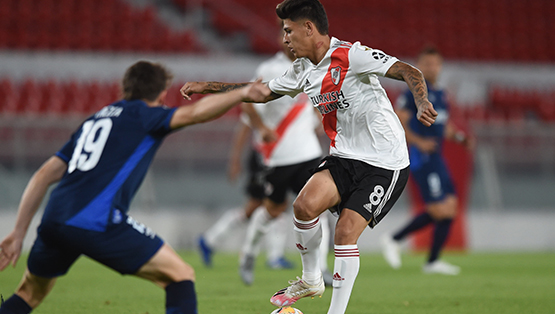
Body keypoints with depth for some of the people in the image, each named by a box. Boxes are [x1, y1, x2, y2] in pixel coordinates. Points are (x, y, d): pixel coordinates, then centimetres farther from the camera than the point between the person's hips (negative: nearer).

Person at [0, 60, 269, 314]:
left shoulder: (93, 120, 28)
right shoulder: (141, 114, 10)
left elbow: (44, 176, 24)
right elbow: (194, 113, -10)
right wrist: (242, 94, -5)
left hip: (53, 221, 7)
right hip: (98, 224, -7)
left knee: (32, 290, 30)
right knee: (181, 275, 2)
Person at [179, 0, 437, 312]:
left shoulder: (351, 55, -17)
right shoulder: (303, 69, 8)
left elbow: (410, 73, -23)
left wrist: (422, 104, -43)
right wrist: (206, 87, 22)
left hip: (386, 163, -6)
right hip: (345, 157, 6)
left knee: (345, 233, -14)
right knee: (305, 204, -18)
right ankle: (311, 280, 4)